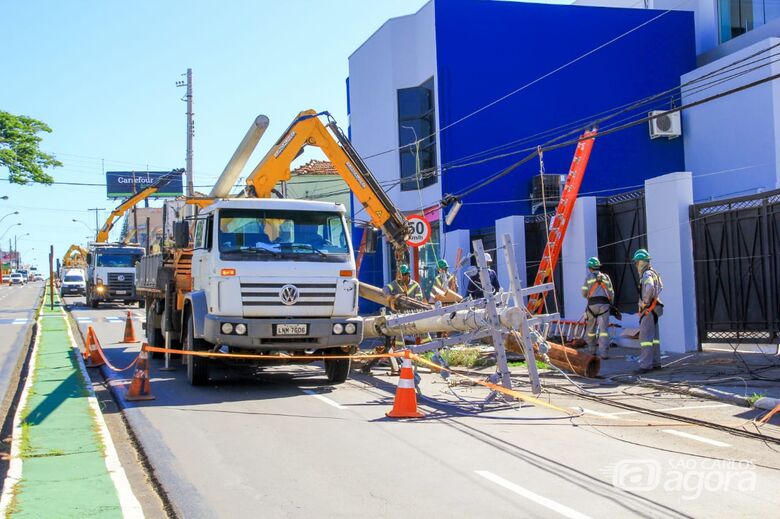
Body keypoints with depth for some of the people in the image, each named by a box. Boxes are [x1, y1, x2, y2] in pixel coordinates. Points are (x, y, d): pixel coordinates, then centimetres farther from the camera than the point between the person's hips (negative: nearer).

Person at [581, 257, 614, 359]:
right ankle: (603, 353, -14)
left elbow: (584, 293, 5)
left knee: (591, 328, 15)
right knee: (604, 330, -4)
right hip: (604, 305, 1)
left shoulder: (589, 277, 6)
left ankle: (592, 350, 24)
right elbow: (611, 293, 16)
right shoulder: (606, 277, 15)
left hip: (592, 305, -1)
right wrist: (611, 304, 34)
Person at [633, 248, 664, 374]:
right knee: (654, 336, 13)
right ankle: (655, 362, 18)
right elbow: (660, 287, 36)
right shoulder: (654, 273, 19)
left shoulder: (647, 274, -13)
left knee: (645, 336, -13)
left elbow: (650, 287, -33)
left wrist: (645, 302, -22)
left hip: (648, 309, -11)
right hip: (654, 308, 11)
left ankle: (645, 365, -17)